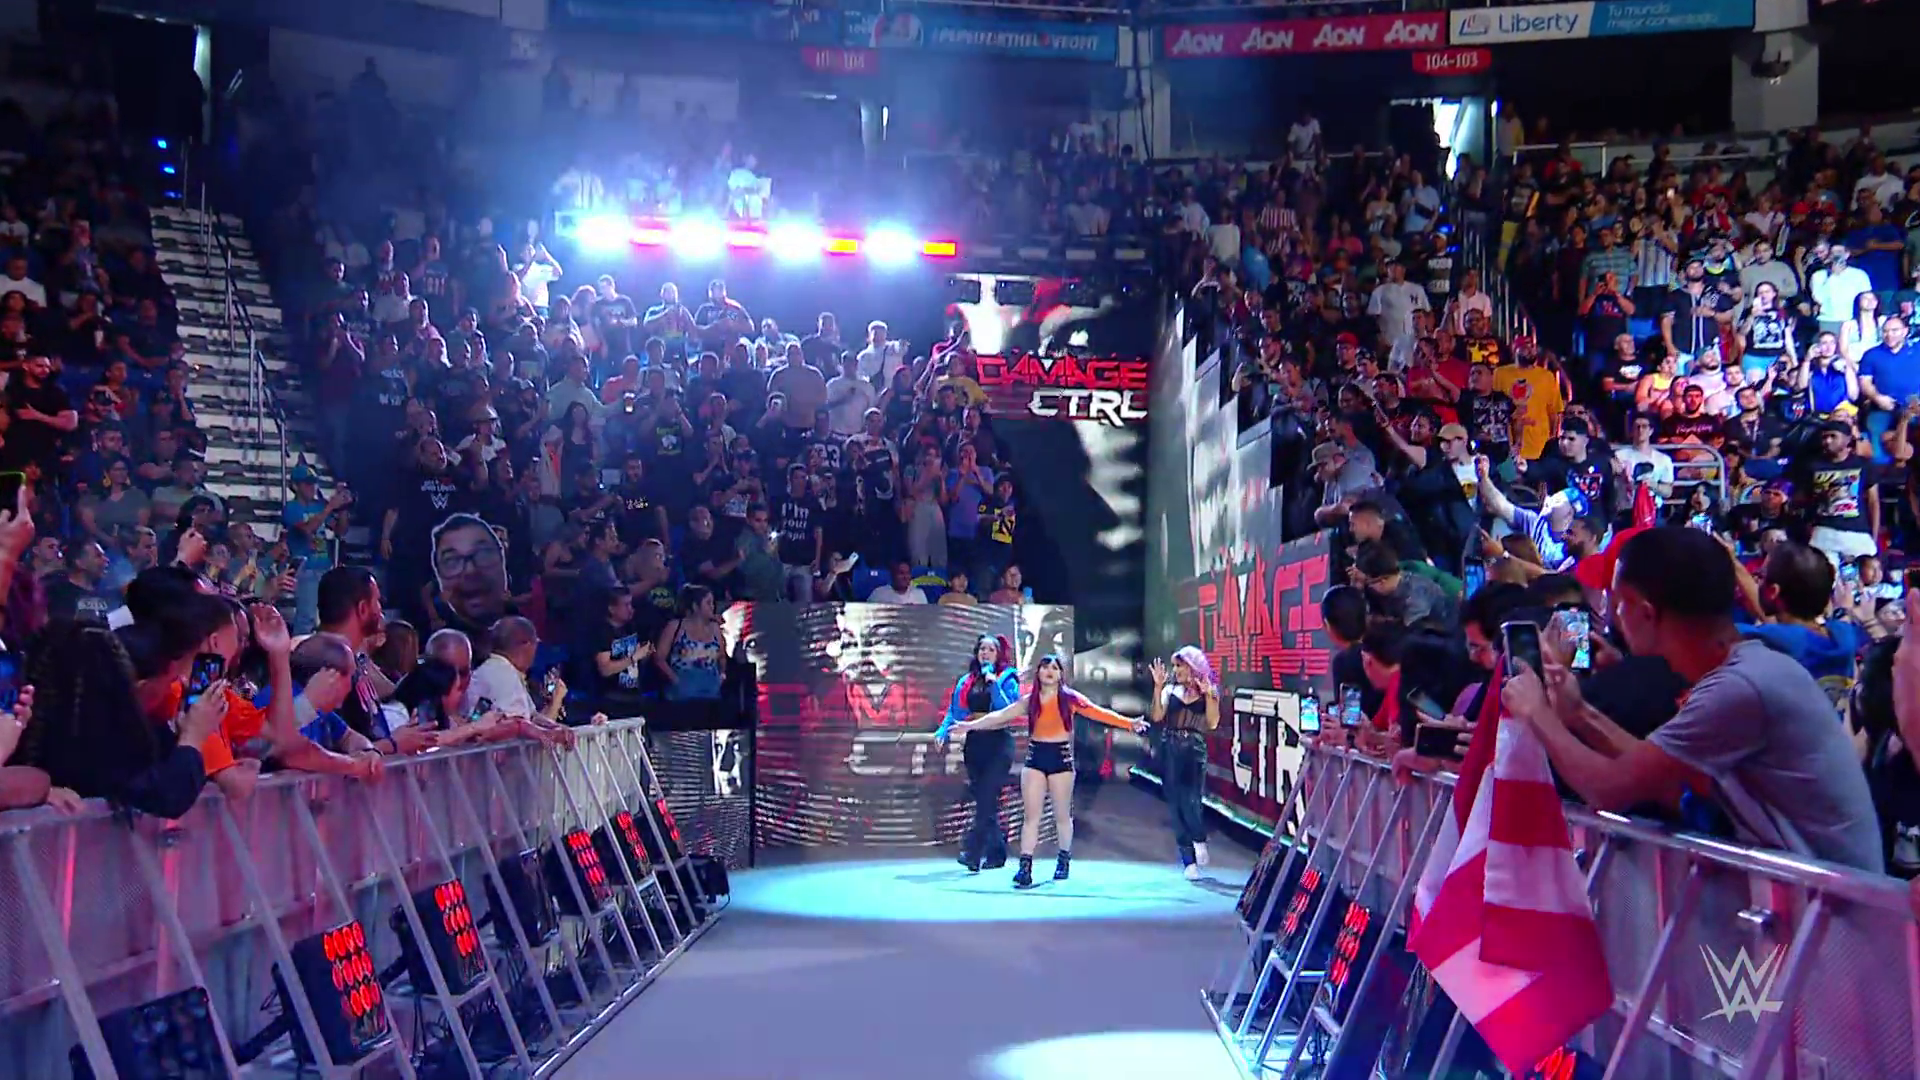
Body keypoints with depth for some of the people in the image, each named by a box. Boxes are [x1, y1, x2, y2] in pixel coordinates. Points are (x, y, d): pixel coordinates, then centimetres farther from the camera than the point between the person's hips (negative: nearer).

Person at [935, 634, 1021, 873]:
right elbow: (954, 712, 12)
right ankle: (996, 852, 16)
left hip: (998, 744, -5)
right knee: (983, 801, 7)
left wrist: (994, 684, -17)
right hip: (973, 744, 5)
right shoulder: (966, 681, 15)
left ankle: (972, 851, -21)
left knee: (986, 799, -14)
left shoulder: (1007, 679, 2)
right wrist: (943, 731, -4)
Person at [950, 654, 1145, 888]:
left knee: (1062, 815, 8)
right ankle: (1025, 867, -7)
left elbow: (1099, 713, -9)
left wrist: (1128, 723, -20)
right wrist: (971, 725, 3)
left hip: (1061, 757, -2)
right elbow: (1000, 715, 7)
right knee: (1031, 815, -4)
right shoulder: (1030, 701, 5)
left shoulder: (1069, 698, -3)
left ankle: (1064, 860, 28)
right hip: (1035, 758, 2)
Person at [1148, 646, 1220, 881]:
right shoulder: (1170, 690, 10)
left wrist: (1207, 694, -15)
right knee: (1175, 804, 2)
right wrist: (1158, 688, -8)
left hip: (1194, 749, -3)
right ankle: (1188, 861, 11)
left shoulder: (1209, 691, 4)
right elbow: (1156, 716, -2)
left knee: (1190, 799, -19)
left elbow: (1213, 723, -6)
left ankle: (1199, 841, 10)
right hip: (1170, 749, 3)